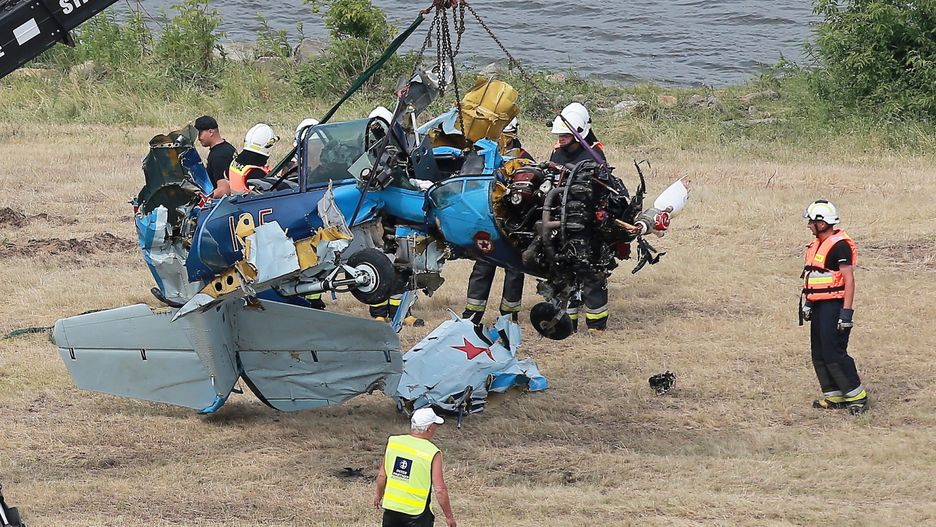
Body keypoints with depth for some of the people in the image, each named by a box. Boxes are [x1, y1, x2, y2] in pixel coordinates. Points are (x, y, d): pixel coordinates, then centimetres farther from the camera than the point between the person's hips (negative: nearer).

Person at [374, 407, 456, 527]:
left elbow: (382, 475, 4)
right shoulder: (432, 453, -16)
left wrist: (379, 495, 23)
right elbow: (440, 490, -16)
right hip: (417, 512, -4)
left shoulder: (393, 442, -4)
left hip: (391, 506, 4)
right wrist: (449, 516, -5)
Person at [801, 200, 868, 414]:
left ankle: (858, 397, -5)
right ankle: (833, 396, 17)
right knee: (819, 355, 9)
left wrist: (847, 312, -21)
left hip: (834, 306, -10)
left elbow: (849, 280, -18)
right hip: (819, 307, 10)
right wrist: (807, 302, 19)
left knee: (833, 354, -12)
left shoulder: (840, 245, -15)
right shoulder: (816, 246, 15)